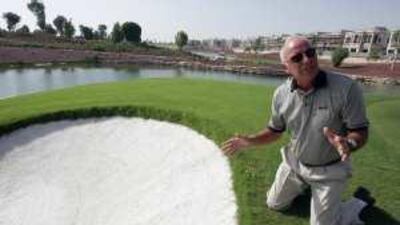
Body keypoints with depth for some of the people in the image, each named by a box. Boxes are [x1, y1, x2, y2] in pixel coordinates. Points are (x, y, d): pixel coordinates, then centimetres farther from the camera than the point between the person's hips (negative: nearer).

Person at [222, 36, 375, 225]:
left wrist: (349, 144, -41)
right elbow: (275, 131, 0)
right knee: (275, 204, 20)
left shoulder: (346, 88, -26)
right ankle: (303, 184, 44)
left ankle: (359, 201, 31)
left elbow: (360, 132, -18)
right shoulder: (281, 93, -13)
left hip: (329, 170, -4)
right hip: (294, 163, 4)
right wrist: (250, 141, -15)